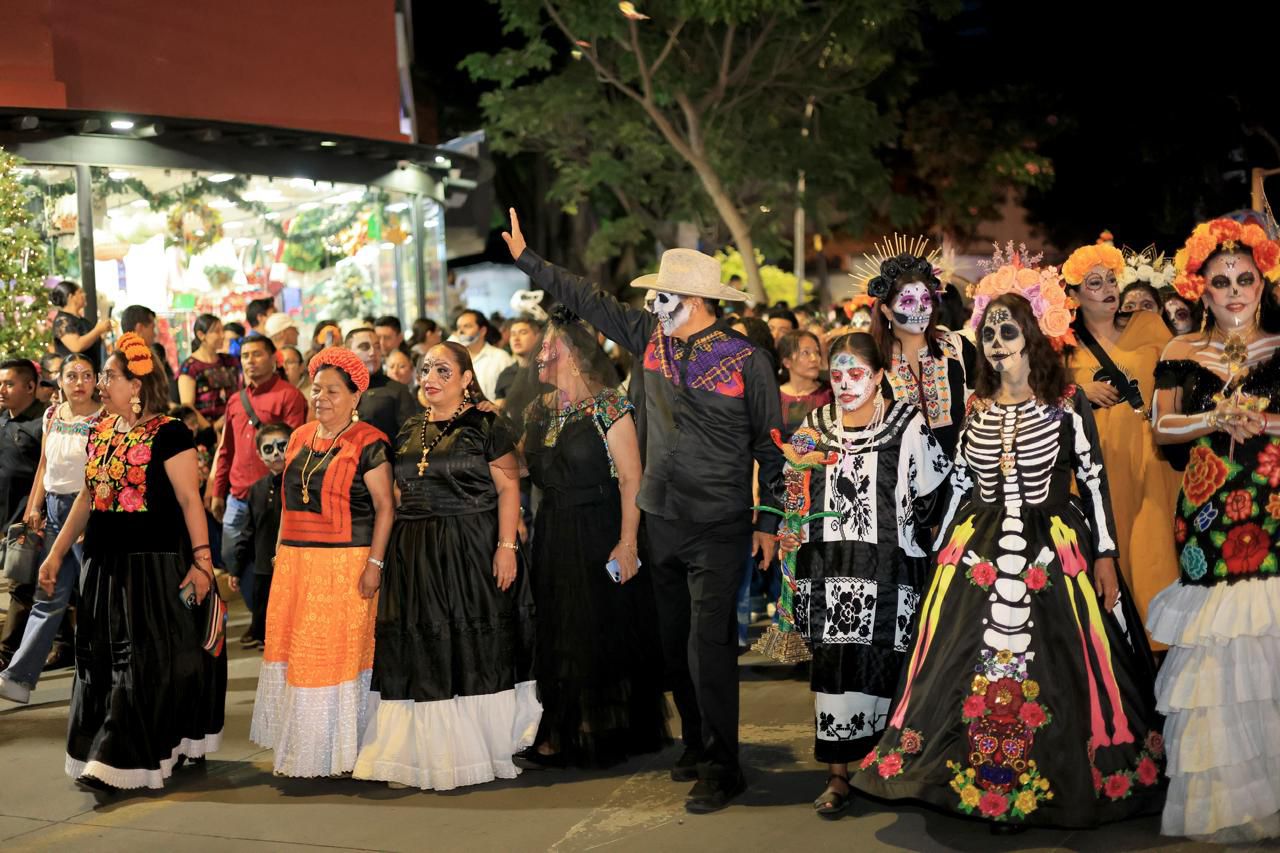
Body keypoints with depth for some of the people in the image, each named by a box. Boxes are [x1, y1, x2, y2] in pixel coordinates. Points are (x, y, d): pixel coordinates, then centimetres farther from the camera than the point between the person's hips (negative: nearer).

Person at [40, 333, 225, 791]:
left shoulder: (168, 434, -11)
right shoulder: (100, 433, 10)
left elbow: (189, 499, -13)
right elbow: (86, 497, 17)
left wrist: (201, 559, -18)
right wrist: (57, 553, 15)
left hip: (156, 563, -8)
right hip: (105, 563, 8)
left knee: (144, 658, -3)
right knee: (101, 658, 11)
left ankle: (119, 761, 2)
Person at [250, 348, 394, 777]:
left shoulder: (368, 443, -8)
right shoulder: (300, 437, 13)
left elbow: (385, 506, -10)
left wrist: (375, 563, -16)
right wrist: (281, 551, 16)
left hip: (345, 563, -7)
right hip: (296, 563, 7)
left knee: (336, 653, -2)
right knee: (291, 648, 10)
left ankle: (333, 750, 9)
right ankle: (295, 741, 22)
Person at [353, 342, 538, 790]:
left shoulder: (486, 426, -3)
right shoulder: (409, 430, 13)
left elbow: (507, 488, -8)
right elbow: (398, 495, 16)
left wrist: (506, 545, -17)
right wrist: (386, 552, 10)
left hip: (472, 550, -5)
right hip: (415, 555, 5)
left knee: (474, 649, 2)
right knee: (420, 653, 6)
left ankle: (478, 747, 14)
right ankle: (420, 752, 14)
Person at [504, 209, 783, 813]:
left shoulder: (746, 361, -9)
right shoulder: (651, 337, 5)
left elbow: (771, 446, -3)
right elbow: (586, 300, 14)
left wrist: (769, 521, -3)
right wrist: (527, 259, 16)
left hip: (718, 529, -6)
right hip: (662, 520, 6)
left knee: (708, 646, -8)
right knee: (673, 644, 13)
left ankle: (722, 770, 2)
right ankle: (696, 746, 29)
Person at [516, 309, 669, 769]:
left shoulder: (608, 407, -12)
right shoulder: (540, 411, 10)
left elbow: (632, 477, -17)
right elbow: (522, 467, 16)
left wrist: (628, 542, -23)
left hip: (600, 533, -7)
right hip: (554, 536, 7)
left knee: (603, 632, 2)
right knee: (558, 634, 13)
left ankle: (605, 733, 17)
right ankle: (562, 734, 25)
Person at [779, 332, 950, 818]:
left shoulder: (907, 425, -2)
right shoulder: (813, 428, 10)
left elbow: (930, 500, 1)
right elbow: (798, 498, 20)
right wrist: (791, 536, 6)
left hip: (888, 570, -3)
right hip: (828, 569, 3)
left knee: (880, 666, -2)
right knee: (832, 665, 0)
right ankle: (838, 774, 7)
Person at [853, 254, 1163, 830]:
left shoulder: (1066, 402, -2)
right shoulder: (976, 406, 8)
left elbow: (1094, 479, -1)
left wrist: (1105, 553, -5)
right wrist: (942, 549, 13)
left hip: (1054, 549, -3)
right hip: (979, 551, 3)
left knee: (1051, 670, -4)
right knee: (975, 669, 1)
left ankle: (1046, 787, 10)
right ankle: (994, 786, 13)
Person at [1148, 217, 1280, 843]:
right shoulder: (1182, 353, 11)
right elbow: (1162, 427, 6)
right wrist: (1218, 420, -8)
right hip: (1207, 514, 1)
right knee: (1214, 652, -2)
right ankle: (1222, 797, 7)